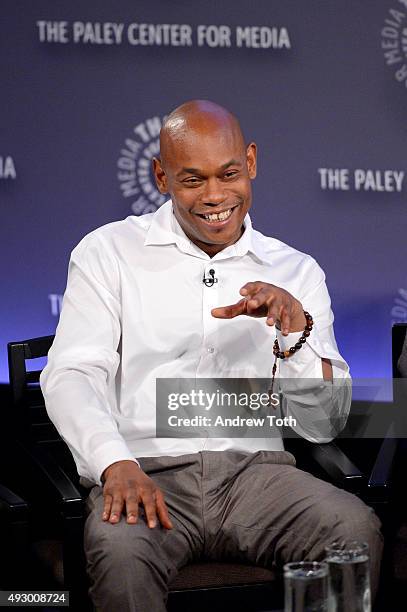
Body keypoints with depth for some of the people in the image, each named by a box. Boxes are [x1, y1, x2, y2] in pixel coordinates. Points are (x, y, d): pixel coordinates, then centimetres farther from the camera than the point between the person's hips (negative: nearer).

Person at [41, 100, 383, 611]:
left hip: (255, 470, 2)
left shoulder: (297, 272, 16)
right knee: (119, 550, -36)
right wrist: (117, 464, -23)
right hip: (147, 472, -2)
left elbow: (324, 425, 11)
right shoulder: (109, 253, 10)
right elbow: (71, 375, -3)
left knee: (357, 529, -28)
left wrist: (294, 328, -8)